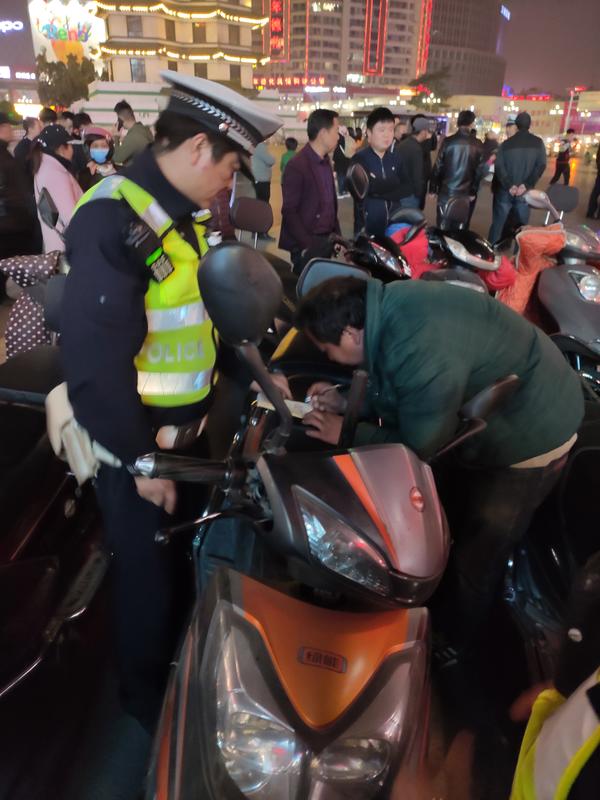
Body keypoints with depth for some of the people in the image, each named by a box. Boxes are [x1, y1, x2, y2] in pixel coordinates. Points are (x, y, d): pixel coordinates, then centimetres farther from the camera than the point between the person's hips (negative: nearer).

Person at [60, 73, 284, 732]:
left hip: (190, 426, 9)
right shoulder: (113, 220, -24)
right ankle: (148, 696, 39)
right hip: (140, 443, -9)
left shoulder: (182, 214, 7)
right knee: (150, 572, 11)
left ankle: (185, 659, 53)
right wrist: (142, 458, -22)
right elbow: (95, 362, -27)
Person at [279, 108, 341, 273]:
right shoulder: (297, 166, -12)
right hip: (307, 246, -7)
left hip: (328, 241, 7)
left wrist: (336, 235, 9)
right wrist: (308, 245, -18)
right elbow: (289, 212, -14)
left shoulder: (326, 161, 13)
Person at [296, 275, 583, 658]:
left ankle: (450, 643, 33)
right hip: (490, 412, 9)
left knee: (476, 555, 7)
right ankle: (438, 602, 49)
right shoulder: (387, 305, -11)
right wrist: (348, 400, -6)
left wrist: (347, 432, -20)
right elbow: (396, 387, 5)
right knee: (447, 517, 24)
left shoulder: (421, 352, -41)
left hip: (530, 431, -9)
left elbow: (421, 448, -28)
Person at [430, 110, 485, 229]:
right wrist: (473, 191, 7)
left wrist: (433, 188, 3)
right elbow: (480, 169, 0)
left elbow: (438, 166, -5)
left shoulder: (448, 141, -6)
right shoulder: (478, 145, -2)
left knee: (443, 227, 6)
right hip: (467, 193, 1)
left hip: (446, 191, -1)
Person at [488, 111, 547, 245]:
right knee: (522, 225, 10)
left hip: (505, 191, 0)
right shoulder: (538, 143, 0)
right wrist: (526, 185, -13)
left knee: (498, 223, 7)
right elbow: (541, 166, -9)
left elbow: (499, 166, -11)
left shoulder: (506, 143, -1)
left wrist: (509, 185, -13)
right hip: (524, 192, 0)